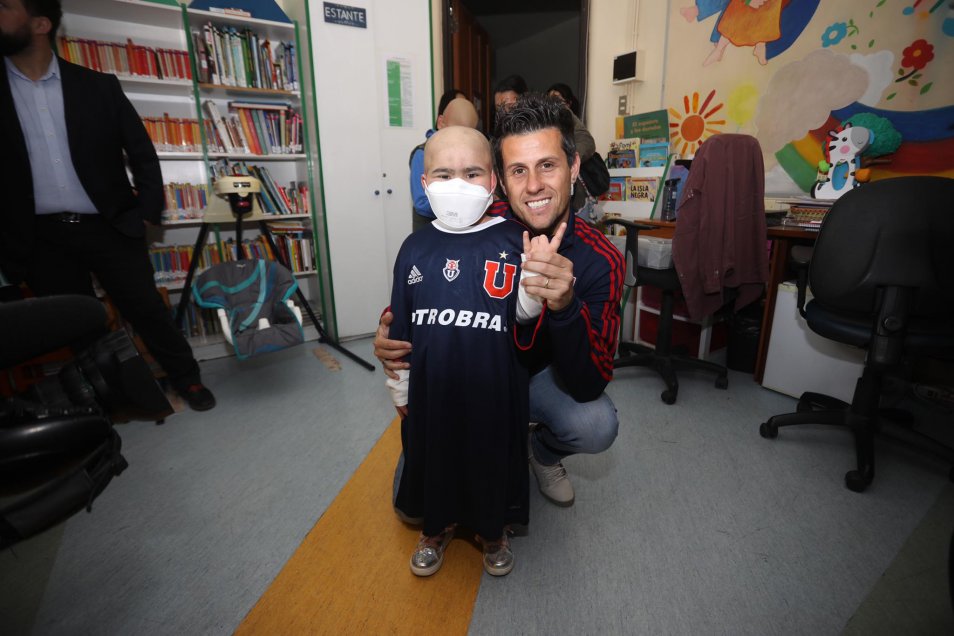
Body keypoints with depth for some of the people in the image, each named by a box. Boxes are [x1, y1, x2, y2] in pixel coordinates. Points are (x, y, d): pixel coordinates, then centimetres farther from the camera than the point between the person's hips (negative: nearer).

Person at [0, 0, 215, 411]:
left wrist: (146, 213, -3)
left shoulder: (98, 86, 2)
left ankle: (187, 380, 21)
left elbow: (142, 152, 5)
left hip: (109, 228, -1)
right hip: (41, 239, 2)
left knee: (147, 310, 3)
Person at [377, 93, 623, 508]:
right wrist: (391, 334, -28)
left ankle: (543, 452, 9)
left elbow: (588, 387, -28)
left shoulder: (600, 260, -22)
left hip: (540, 373, 0)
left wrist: (566, 307, -46)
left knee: (596, 425, -29)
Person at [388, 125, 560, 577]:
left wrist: (535, 277, -29)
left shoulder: (513, 240, -10)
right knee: (431, 455, 20)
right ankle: (437, 527, 51)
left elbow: (523, 314, -9)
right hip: (430, 386, 3)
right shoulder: (416, 247, -1)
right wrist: (399, 387, 11)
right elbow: (400, 325, 6)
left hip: (493, 387, -2)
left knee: (493, 458, 17)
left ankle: (492, 532, 48)